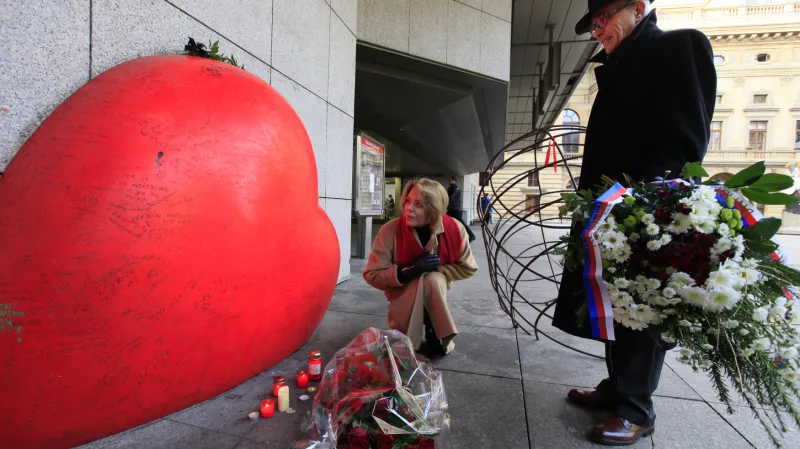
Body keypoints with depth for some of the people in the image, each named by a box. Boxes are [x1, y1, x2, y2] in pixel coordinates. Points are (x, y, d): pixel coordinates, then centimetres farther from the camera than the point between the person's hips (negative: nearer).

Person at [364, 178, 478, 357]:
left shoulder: (454, 229, -21)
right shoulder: (390, 231, -26)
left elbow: (468, 268, -8)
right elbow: (372, 275, -21)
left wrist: (437, 269, -23)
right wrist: (410, 271, -35)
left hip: (437, 287, 2)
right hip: (403, 291, -1)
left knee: (433, 279, -33)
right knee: (424, 281, -35)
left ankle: (435, 334, -8)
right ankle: (405, 340, -10)